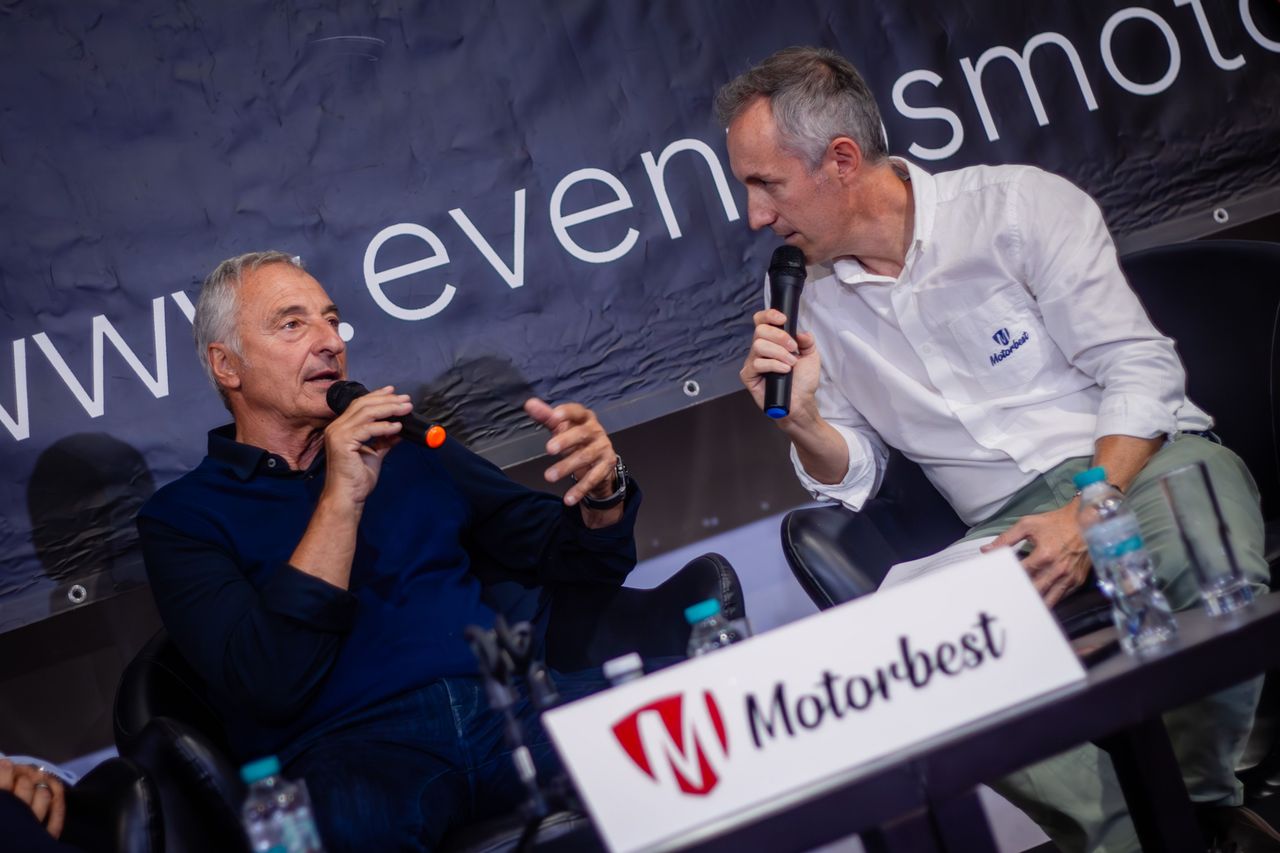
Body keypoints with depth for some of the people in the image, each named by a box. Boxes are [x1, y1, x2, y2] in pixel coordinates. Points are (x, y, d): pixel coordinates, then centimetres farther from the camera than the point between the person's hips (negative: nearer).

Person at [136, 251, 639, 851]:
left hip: (503, 707, 4)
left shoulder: (408, 448, 22)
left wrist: (602, 488, -1)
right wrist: (340, 500, -10)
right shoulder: (181, 516, 10)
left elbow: (575, 557, 22)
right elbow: (269, 687, -7)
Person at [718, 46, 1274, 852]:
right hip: (1010, 524, 3)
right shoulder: (822, 306, 12)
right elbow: (854, 478, 15)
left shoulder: (1019, 205, -1)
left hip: (1138, 458, -2)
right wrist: (803, 423, -7)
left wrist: (1088, 514, -22)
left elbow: (1140, 370, -7)